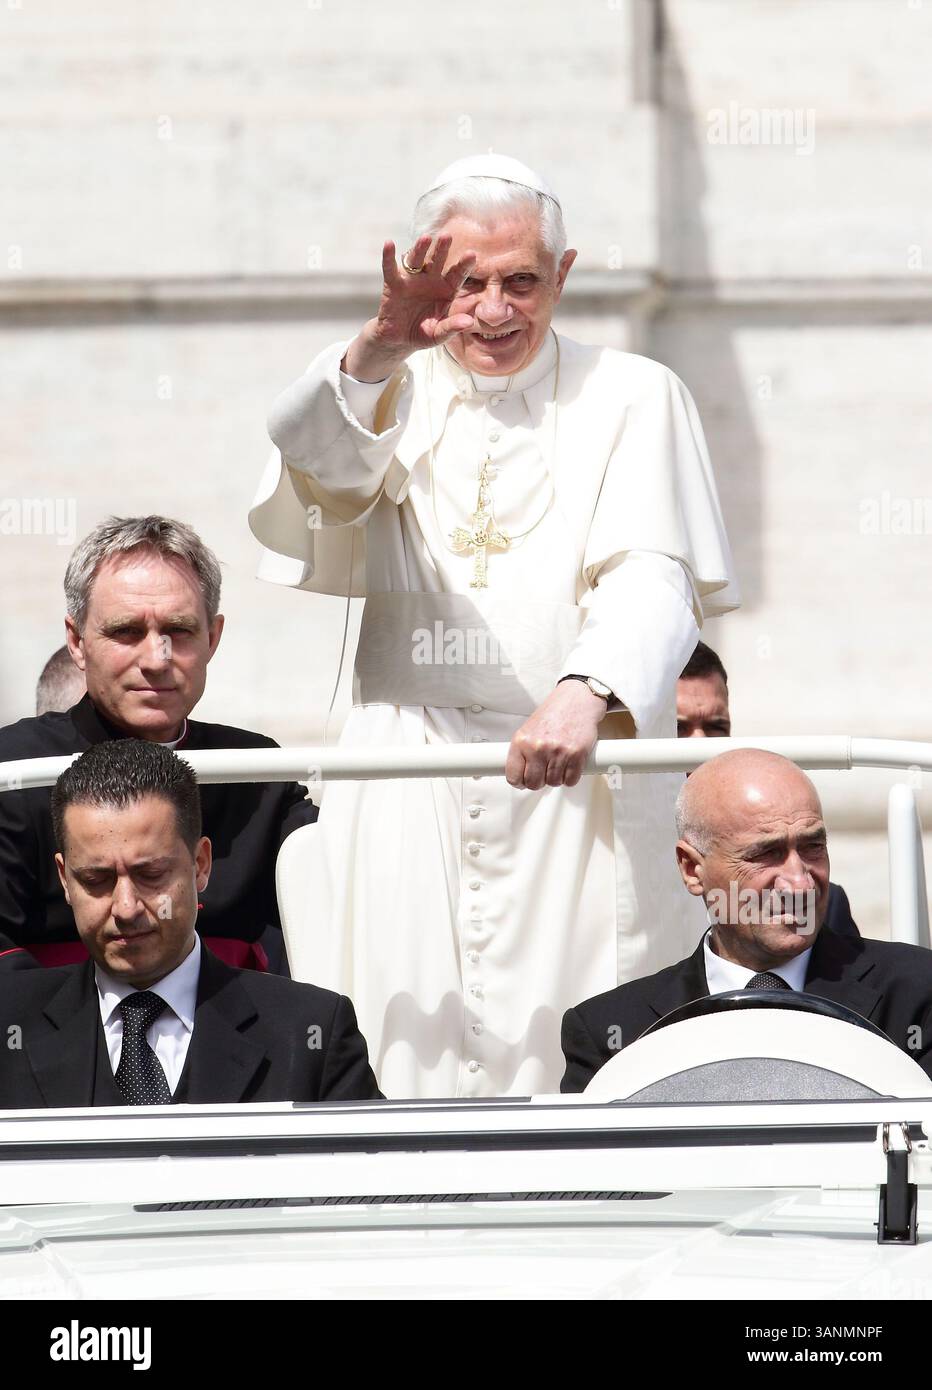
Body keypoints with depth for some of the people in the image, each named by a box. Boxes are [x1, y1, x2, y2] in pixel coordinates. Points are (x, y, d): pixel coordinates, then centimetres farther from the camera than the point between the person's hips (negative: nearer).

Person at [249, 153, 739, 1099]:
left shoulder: (631, 398, 6)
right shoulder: (393, 399, 11)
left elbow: (651, 578, -8)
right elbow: (314, 455, -12)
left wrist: (584, 695, -29)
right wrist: (374, 354, -34)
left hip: (580, 778, -1)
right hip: (410, 792, 2)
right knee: (410, 1049, -6)